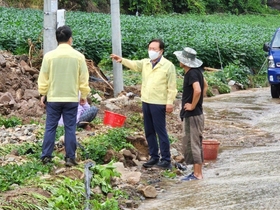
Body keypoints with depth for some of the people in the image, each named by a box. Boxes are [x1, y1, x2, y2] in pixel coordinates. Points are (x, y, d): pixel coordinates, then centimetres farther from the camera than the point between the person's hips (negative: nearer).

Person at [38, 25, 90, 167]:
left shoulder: (49, 56, -6)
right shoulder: (78, 56, -4)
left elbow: (43, 77, -1)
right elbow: (83, 78, 0)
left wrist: (43, 94, 11)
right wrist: (84, 95, 12)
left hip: (53, 98, 0)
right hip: (71, 98, 0)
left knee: (50, 127, 7)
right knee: (70, 128, 4)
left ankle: (46, 156, 7)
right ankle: (70, 158, 5)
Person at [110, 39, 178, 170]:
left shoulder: (168, 66, -7)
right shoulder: (145, 63, 10)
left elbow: (172, 87, -9)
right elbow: (134, 64, -7)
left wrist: (170, 102, -15)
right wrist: (122, 60, -26)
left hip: (159, 104, -7)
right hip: (146, 101, 7)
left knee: (161, 132, -5)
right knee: (149, 132, 12)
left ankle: (166, 160, 0)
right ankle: (154, 157, 22)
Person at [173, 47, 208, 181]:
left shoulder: (192, 74, -20)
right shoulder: (196, 71, 9)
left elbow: (197, 90, -35)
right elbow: (205, 86, 23)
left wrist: (193, 105, -22)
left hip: (192, 115, -10)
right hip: (195, 114, 10)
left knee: (192, 144, -4)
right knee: (195, 144, 15)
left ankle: (197, 174, 1)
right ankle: (197, 172, 21)